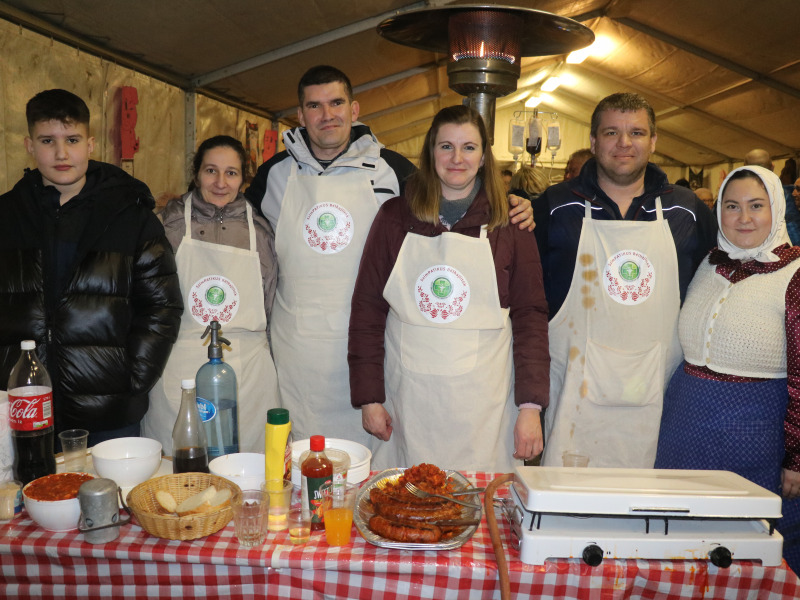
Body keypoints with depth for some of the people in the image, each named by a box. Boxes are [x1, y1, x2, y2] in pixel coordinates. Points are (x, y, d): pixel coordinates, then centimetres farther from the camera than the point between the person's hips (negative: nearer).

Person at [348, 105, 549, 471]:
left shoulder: (509, 225, 2)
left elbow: (530, 316, 1)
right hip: (408, 404, 1)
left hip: (484, 406, 0)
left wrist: (531, 405, -6)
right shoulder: (395, 217, 3)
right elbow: (367, 309, 3)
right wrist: (368, 397, -1)